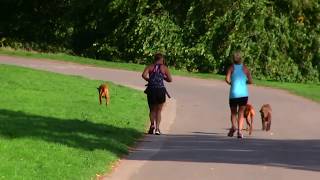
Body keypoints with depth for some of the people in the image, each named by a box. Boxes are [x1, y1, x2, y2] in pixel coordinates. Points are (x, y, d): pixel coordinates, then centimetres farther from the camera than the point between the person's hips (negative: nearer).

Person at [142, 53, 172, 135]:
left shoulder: (150, 67, 5)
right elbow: (170, 79, 4)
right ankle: (157, 128, 1)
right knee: (158, 110, 12)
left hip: (151, 90, 1)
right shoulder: (164, 68, 4)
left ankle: (152, 124, -9)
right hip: (160, 90, -1)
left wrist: (149, 80, 6)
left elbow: (144, 75, -11)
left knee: (152, 110, 15)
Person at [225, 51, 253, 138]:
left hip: (234, 94, -1)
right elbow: (250, 81, 1)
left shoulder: (231, 67, -1)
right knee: (241, 113, 8)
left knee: (233, 112, 13)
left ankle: (233, 126, -14)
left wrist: (231, 83, 6)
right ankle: (240, 130, -9)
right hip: (244, 94, 1)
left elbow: (227, 79, -15)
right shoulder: (245, 68, 3)